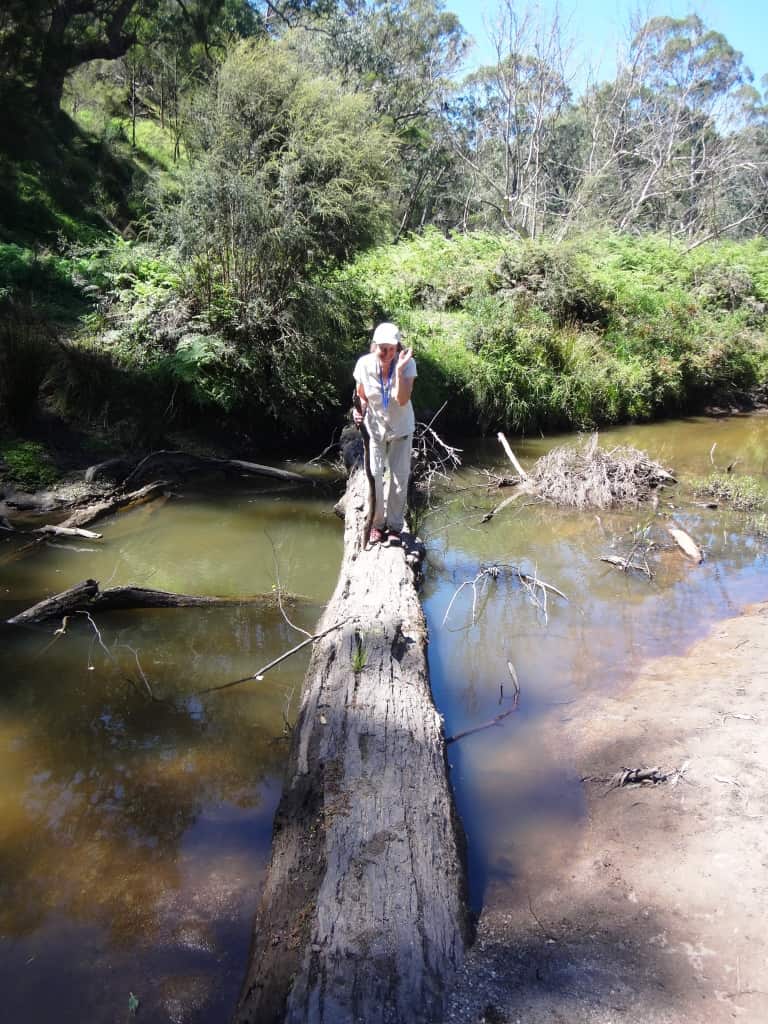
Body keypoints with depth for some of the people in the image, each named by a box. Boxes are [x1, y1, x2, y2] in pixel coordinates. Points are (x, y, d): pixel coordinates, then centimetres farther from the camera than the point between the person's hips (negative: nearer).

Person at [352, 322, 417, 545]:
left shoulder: (408, 363, -21)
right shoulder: (364, 364, -18)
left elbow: (403, 399, -31)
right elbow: (362, 397, -2)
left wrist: (399, 369, -38)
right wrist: (359, 411, -22)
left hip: (401, 428, 0)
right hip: (374, 426, 0)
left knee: (399, 476, 4)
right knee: (374, 475, -4)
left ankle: (395, 525, 19)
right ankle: (377, 524, 14)